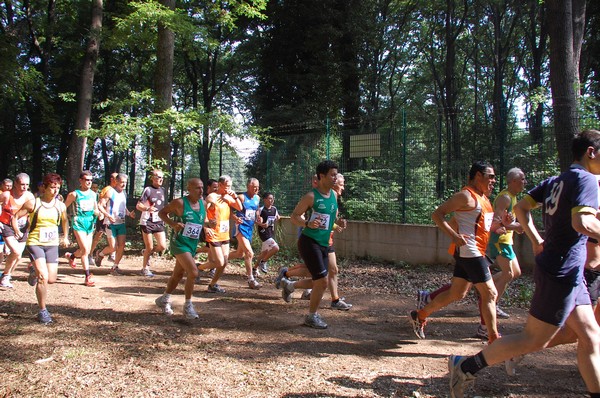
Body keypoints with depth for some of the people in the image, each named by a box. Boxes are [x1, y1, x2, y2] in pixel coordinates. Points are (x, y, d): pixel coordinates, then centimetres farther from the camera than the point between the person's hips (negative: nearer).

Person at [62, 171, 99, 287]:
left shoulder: (93, 194, 11)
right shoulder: (74, 194, -4)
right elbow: (64, 207, 2)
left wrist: (97, 212, 2)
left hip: (90, 223, 6)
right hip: (79, 223, -6)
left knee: (87, 251, 11)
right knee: (85, 249, -14)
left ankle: (71, 256, 45)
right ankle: (88, 277, -9)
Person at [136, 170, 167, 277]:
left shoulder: (162, 190, 11)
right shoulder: (148, 190, -9)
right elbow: (138, 205, -13)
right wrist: (147, 208, -31)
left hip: (159, 222, 6)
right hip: (147, 221, -5)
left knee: (162, 246, -5)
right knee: (149, 247, 0)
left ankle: (148, 252, 25)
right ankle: (145, 269, 18)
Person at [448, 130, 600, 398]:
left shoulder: (555, 181, 12)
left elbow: (520, 207, 14)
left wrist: (536, 240, 16)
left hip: (568, 274, 9)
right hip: (563, 272, -9)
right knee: (534, 340, -2)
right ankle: (465, 366, 3)